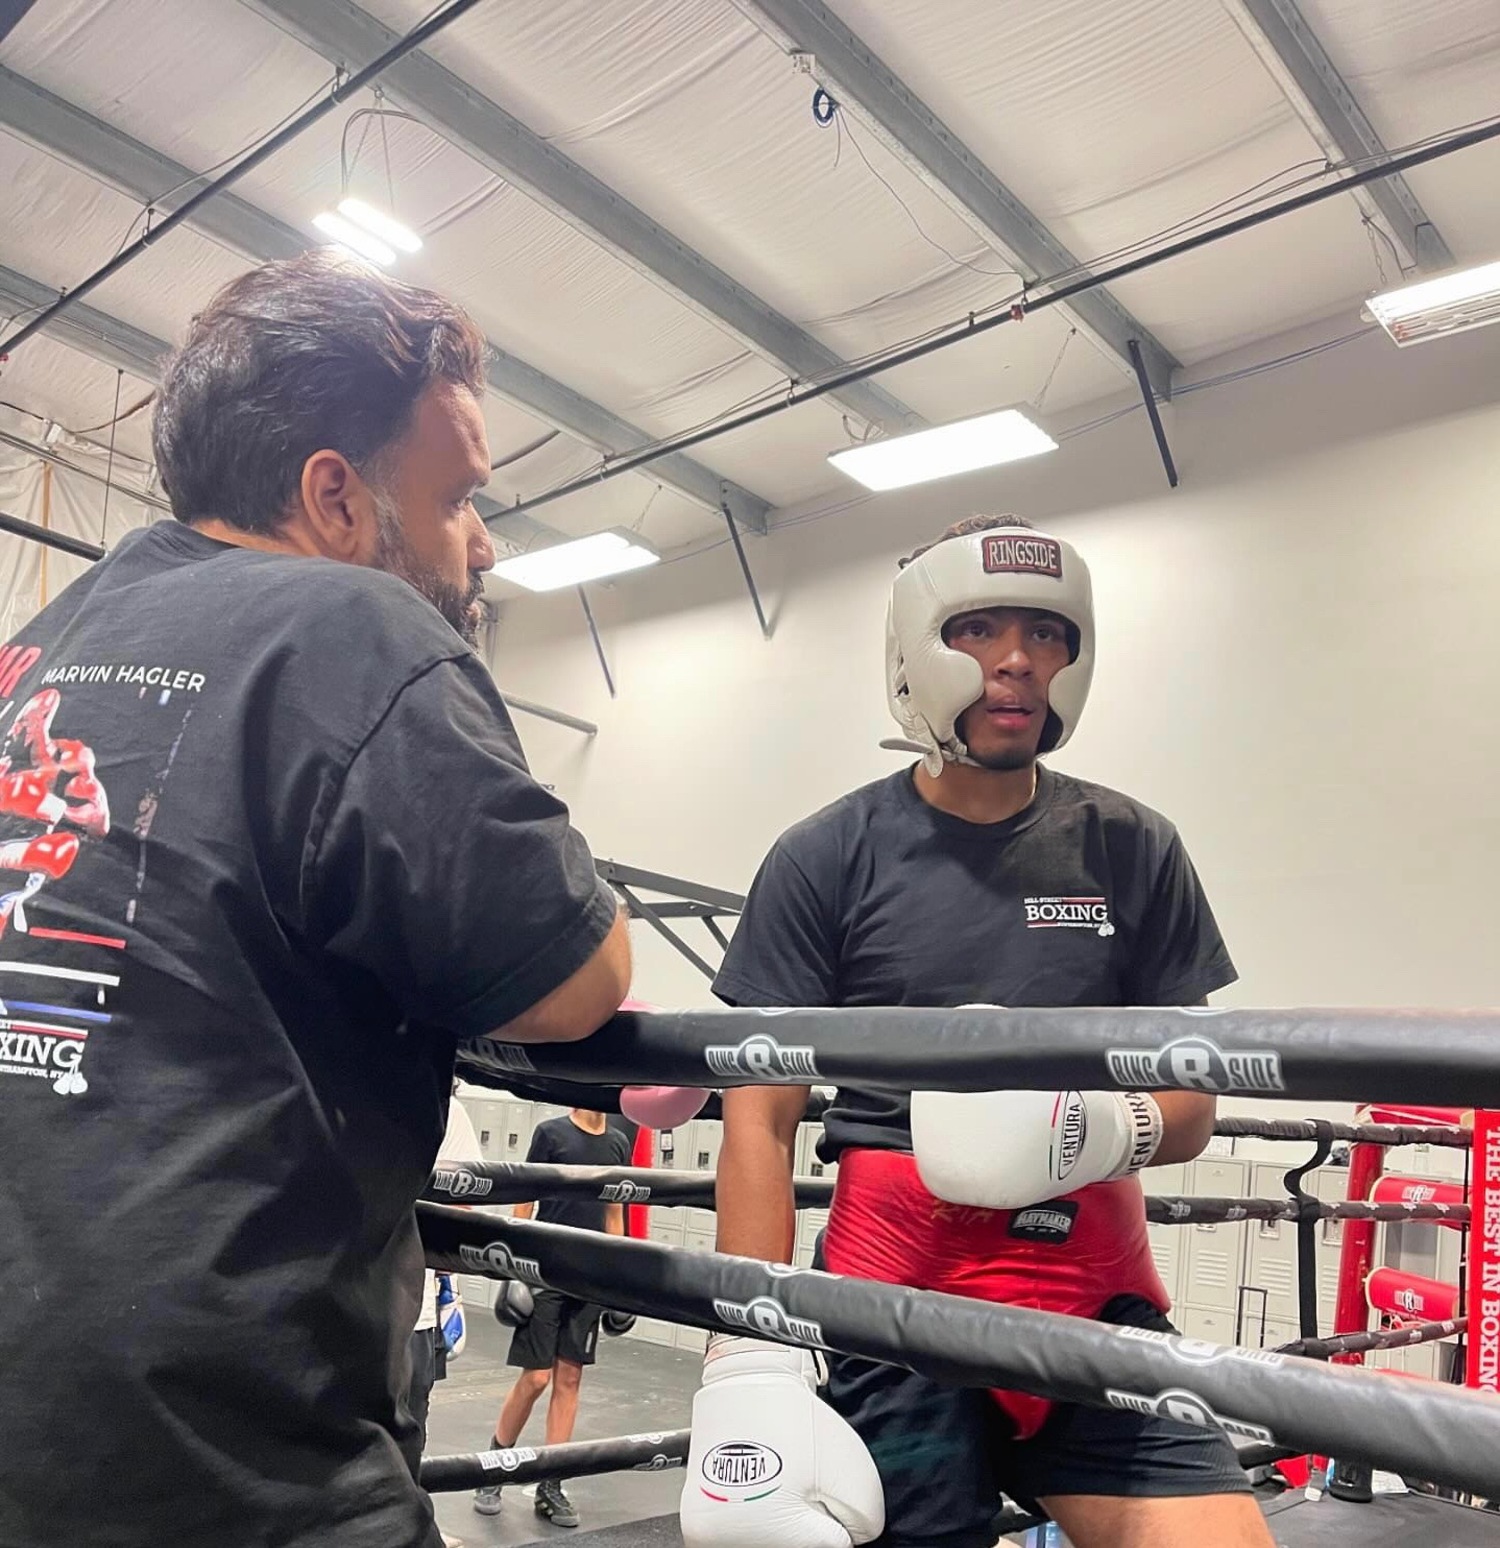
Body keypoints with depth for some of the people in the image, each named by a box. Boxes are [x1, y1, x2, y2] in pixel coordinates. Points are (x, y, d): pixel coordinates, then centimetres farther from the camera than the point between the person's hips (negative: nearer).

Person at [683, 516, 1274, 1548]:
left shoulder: (1131, 852, 5)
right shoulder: (829, 860, 0)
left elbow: (1190, 1109, 9)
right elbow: (762, 1123, -2)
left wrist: (1111, 1130, -14)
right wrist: (753, 1358, -12)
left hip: (1097, 1293, 2)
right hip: (897, 1299, -2)